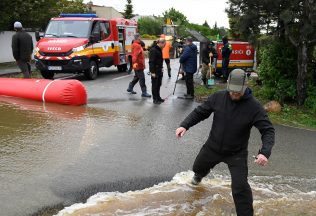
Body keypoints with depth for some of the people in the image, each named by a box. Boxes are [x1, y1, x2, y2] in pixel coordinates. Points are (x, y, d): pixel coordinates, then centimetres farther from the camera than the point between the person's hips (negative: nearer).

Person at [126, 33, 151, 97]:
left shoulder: (138, 45, 15)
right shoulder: (136, 45, -18)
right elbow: (135, 54, -31)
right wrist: (134, 62, -43)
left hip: (139, 64, 11)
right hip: (138, 65, -11)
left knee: (137, 77, 22)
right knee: (142, 78, -8)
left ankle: (130, 88, 33)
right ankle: (144, 93, -4)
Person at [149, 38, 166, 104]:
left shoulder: (159, 49, 12)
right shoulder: (153, 50, -18)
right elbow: (151, 62, -20)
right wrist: (152, 72, -22)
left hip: (159, 70, 9)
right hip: (155, 71, -9)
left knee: (158, 84, 15)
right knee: (155, 85, 0)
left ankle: (158, 97, 26)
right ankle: (155, 99, 7)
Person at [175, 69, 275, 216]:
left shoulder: (254, 106, -22)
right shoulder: (218, 97, -14)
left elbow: (268, 130, -20)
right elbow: (200, 112, -3)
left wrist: (265, 152, -36)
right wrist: (184, 125, -17)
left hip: (237, 153, -4)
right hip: (212, 147, 4)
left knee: (240, 187, -18)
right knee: (198, 167, 29)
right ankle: (199, 175, 69)